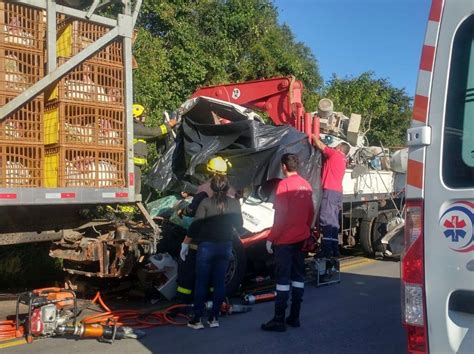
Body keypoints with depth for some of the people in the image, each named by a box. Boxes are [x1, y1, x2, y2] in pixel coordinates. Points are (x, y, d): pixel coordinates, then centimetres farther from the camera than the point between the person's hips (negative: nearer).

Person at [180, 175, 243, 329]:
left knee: (201, 282, 5)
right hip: (225, 246, 3)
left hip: (207, 246, -3)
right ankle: (214, 318, 13)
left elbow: (195, 226, -11)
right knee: (219, 282, 11)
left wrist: (185, 244, -3)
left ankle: (197, 319, 7)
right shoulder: (235, 203, -1)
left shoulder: (206, 203, -9)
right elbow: (239, 225, 10)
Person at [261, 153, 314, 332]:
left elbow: (280, 215, -18)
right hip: (301, 238, 7)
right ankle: (294, 317, 19)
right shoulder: (306, 185, 6)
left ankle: (279, 320, -2)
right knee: (298, 275, 12)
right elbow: (311, 212, 12)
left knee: (283, 277, -4)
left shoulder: (284, 184, -14)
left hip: (285, 240, -7)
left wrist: (270, 238, -13)